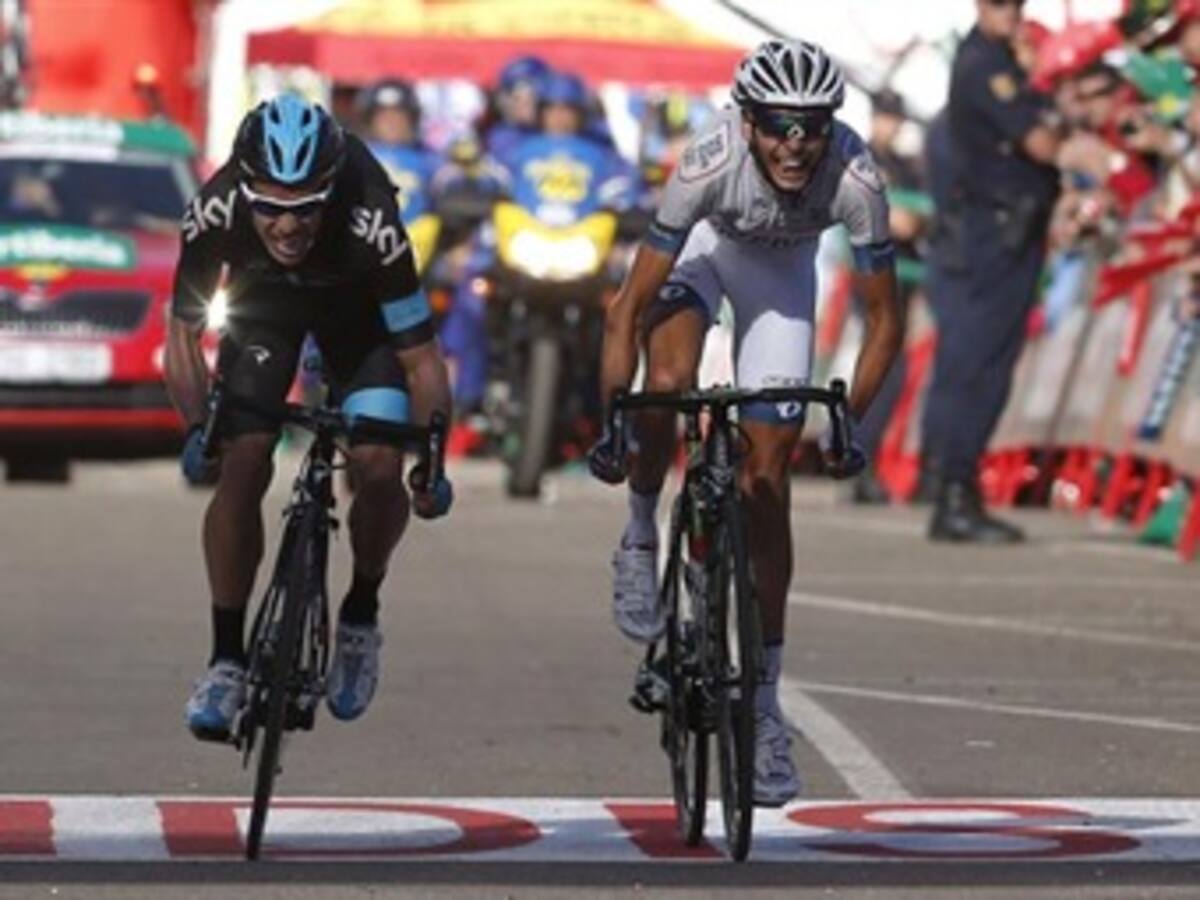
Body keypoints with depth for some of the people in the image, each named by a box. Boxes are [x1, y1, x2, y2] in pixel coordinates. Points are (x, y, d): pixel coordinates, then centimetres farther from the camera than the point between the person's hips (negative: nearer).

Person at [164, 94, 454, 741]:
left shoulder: (370, 223, -41)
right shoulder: (215, 212, -36)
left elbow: (420, 356, -31)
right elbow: (183, 333, -19)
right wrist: (196, 430, -24)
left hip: (356, 304, -1)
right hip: (264, 297, 1)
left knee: (378, 469, -18)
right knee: (242, 467, -14)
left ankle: (361, 613, 10)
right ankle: (226, 658, -1)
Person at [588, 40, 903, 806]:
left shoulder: (856, 180, -36)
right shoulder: (711, 164, -40)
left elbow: (885, 320, -21)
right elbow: (631, 305, -32)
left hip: (781, 267, 1)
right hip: (704, 245, -1)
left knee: (768, 481, -3)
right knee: (667, 386, -33)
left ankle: (764, 703, 4)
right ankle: (642, 537, -2)